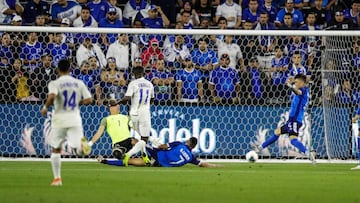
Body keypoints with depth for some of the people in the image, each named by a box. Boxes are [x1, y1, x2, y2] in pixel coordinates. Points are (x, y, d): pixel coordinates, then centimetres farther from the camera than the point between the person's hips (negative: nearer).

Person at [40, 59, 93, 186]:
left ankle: (57, 178, 14)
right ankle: (82, 144, -39)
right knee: (78, 149, -1)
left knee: (56, 149, 15)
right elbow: (89, 100, 3)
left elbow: (52, 96, -25)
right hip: (75, 119, 2)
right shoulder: (79, 83, 6)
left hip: (60, 119, -2)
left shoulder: (55, 83, -5)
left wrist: (45, 108, -7)